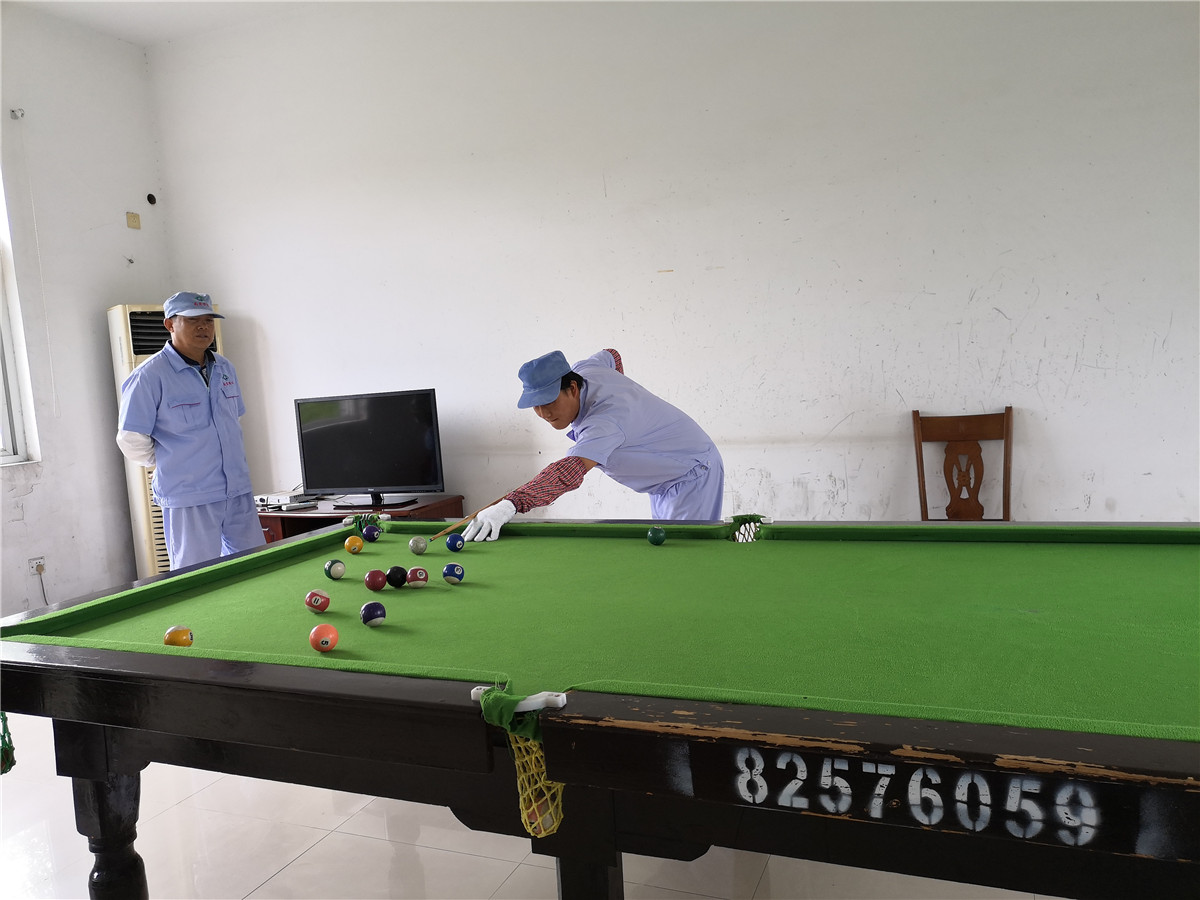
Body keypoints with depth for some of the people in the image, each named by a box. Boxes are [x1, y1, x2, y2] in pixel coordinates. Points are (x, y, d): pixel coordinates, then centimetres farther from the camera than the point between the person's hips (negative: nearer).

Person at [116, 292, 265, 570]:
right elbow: (131, 440, -8)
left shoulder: (225, 369, 11)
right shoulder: (150, 375, -10)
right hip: (189, 500, -6)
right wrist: (170, 463, 4)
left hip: (238, 492, 6)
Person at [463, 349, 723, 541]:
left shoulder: (604, 421, -38)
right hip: (664, 478, 10)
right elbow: (612, 355, 14)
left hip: (693, 474, -10)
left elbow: (571, 471, -55)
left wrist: (510, 504, -67)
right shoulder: (585, 368, -10)